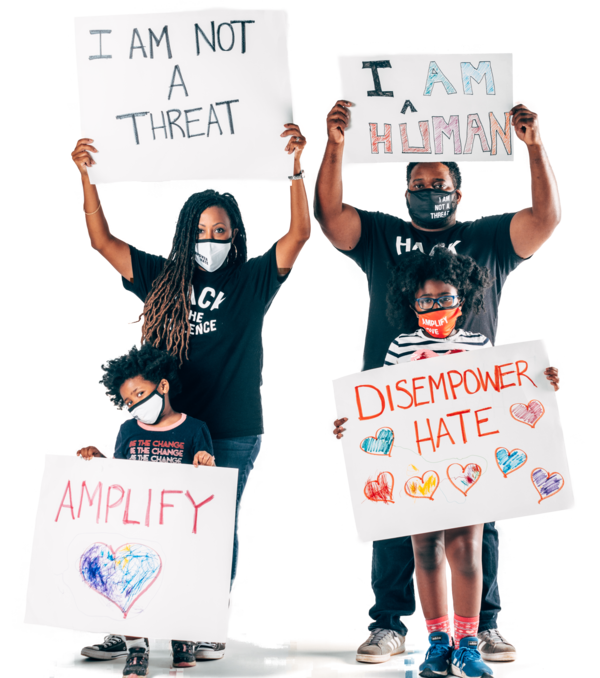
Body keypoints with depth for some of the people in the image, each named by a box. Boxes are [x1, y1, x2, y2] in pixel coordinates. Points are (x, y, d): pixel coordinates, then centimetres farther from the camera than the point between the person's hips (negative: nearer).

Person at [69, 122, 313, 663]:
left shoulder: (253, 280, 1)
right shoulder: (163, 278, 6)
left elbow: (300, 234, -10)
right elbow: (104, 242, 4)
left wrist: (297, 166, -20)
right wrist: (87, 177, -6)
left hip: (233, 432, -1)